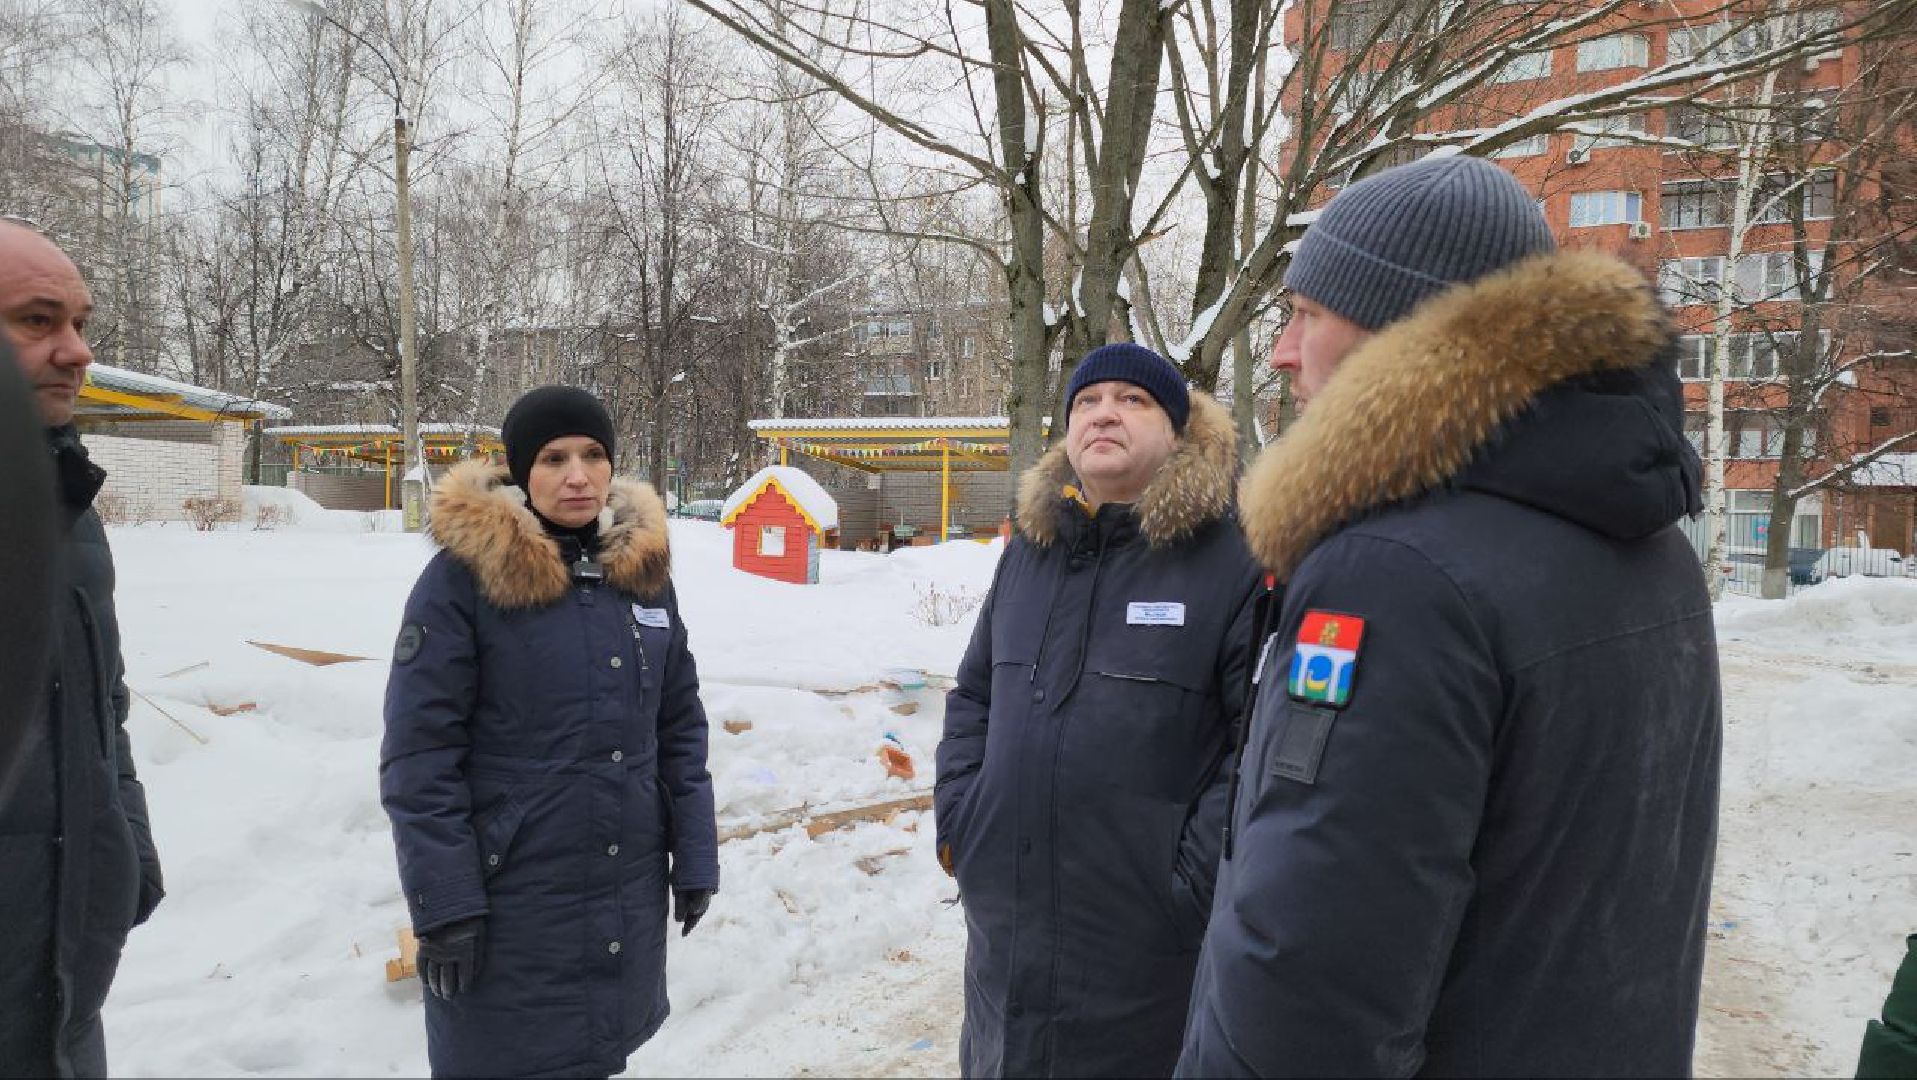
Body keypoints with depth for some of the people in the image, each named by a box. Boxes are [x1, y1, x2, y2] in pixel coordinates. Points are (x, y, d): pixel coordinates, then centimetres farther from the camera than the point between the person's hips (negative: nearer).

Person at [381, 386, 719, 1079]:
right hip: (510, 900, -4)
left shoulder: (644, 569, 4)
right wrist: (443, 904, -15)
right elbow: (419, 754, -12)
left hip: (629, 895, 5)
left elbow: (680, 727, 9)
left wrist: (695, 858, 5)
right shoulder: (463, 576, -11)